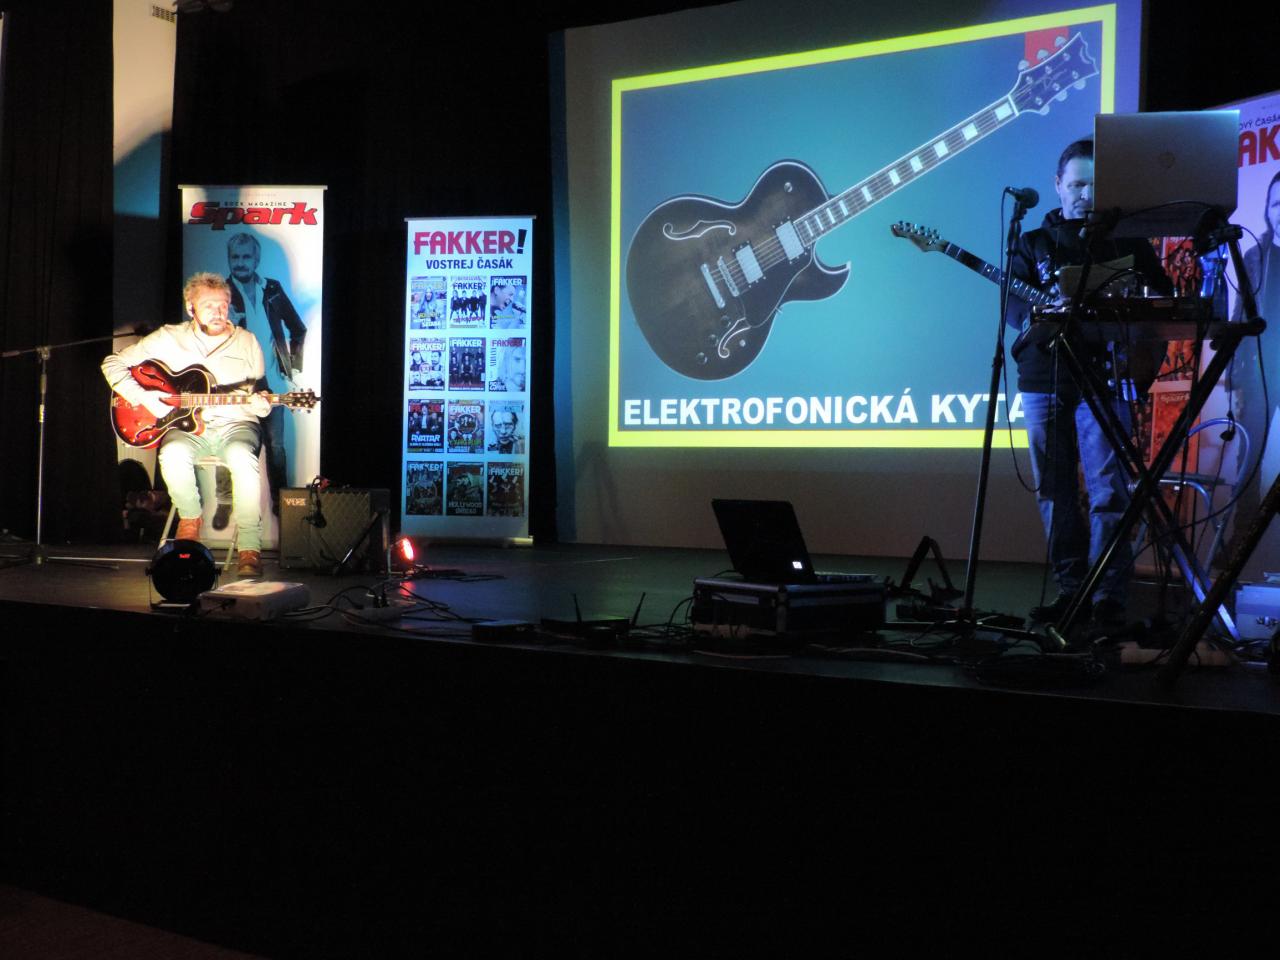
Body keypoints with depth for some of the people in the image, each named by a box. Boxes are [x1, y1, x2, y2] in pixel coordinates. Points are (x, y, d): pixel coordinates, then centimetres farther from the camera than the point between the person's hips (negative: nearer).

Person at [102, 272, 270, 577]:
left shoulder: (247, 342, 7)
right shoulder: (169, 339, 4)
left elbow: (259, 397, 9)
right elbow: (113, 364, 5)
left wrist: (259, 404, -16)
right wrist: (143, 398, -10)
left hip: (234, 424, 0)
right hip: (188, 426, 1)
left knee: (242, 457, -37)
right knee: (172, 454, -36)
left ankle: (249, 549, -29)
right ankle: (190, 519, -7)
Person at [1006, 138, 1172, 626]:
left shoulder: (1128, 240, 11)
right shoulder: (1033, 243, 13)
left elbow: (1163, 301, 10)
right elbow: (1013, 304, 1)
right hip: (1044, 378, 3)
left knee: (1107, 488, -11)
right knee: (1054, 490, 5)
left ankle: (1109, 594, -7)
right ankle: (1069, 587, 13)